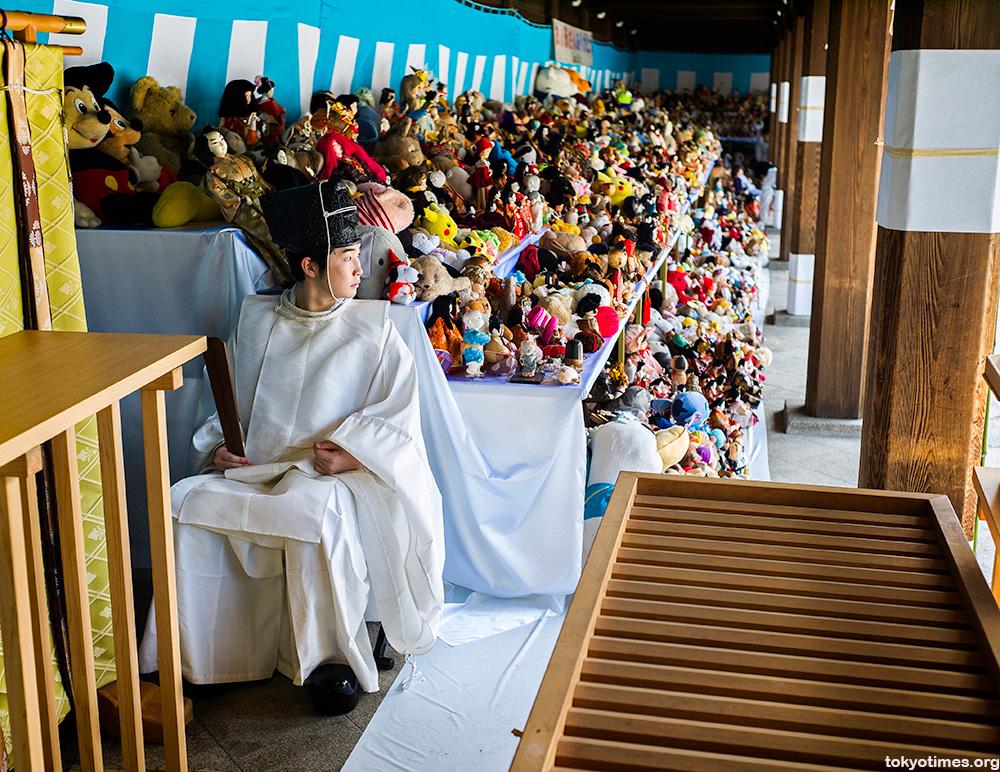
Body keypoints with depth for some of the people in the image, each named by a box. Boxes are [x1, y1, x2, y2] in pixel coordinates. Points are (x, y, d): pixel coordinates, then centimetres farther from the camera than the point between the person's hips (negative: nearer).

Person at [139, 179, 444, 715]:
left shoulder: (373, 330, 3)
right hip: (256, 470, 4)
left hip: (330, 474, -3)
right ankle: (192, 655, -8)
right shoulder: (258, 320, 13)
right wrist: (221, 445, 0)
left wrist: (351, 451, -17)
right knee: (187, 501, -22)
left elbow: (399, 417, -1)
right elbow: (235, 404, 20)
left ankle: (333, 656, -16)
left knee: (316, 512, -37)